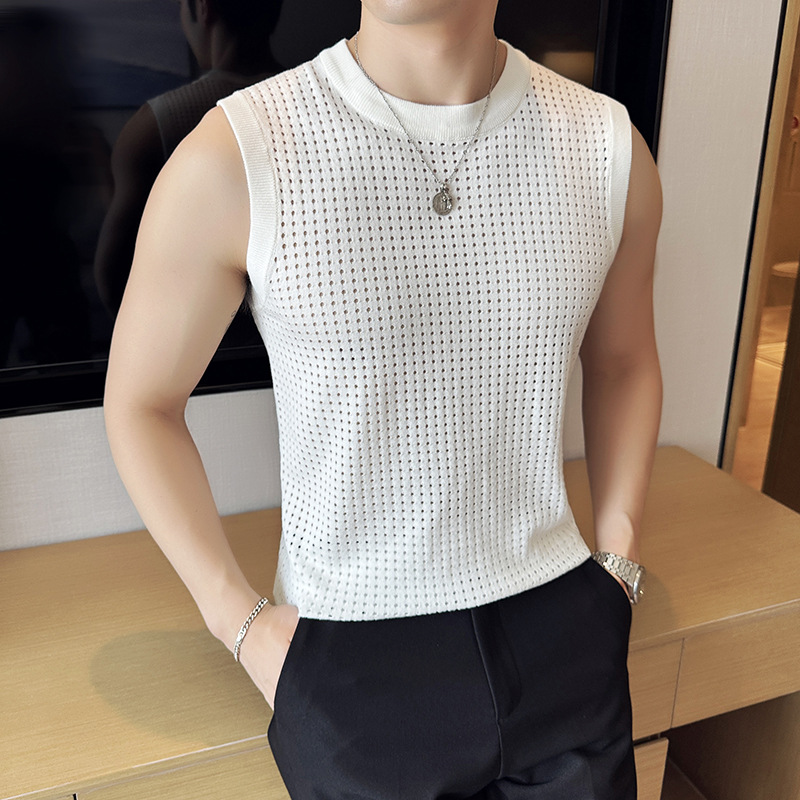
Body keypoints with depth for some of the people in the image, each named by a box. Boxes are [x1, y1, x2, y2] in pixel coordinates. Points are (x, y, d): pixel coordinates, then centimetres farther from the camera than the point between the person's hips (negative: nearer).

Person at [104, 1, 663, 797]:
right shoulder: (231, 160, -14)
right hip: (352, 659, -2)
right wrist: (239, 620, -7)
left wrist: (619, 560, 5)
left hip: (564, 632, 3)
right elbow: (141, 401, -3)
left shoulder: (609, 146, -5)